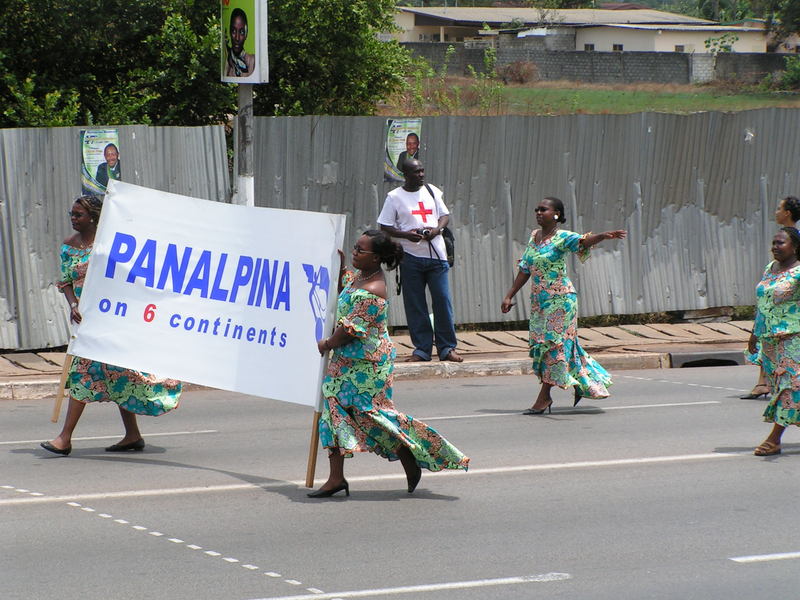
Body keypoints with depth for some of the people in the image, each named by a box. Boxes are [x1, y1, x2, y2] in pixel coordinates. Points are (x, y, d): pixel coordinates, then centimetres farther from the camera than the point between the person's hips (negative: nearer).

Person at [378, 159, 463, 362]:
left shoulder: (432, 191, 10)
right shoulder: (394, 197, 1)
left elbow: (445, 215, 17)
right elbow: (385, 227, 0)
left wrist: (436, 229, -5)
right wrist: (407, 234, -16)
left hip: (436, 254, 2)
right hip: (411, 256, -2)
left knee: (443, 300, -1)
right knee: (415, 304, 0)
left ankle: (447, 348, 7)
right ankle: (422, 349, 8)